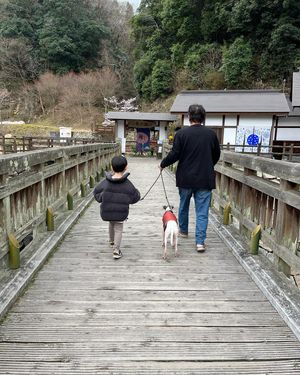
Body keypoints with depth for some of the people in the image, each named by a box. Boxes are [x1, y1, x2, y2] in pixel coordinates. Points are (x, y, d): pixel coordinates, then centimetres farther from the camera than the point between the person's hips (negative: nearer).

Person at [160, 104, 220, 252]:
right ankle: (200, 241, 0)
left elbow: (174, 154, -10)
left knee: (184, 205, 21)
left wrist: (163, 164, 8)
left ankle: (183, 230, 39)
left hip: (185, 178, 0)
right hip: (205, 178, 0)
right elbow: (216, 155, 10)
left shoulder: (182, 133, -8)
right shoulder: (211, 134, 0)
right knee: (202, 211, 4)